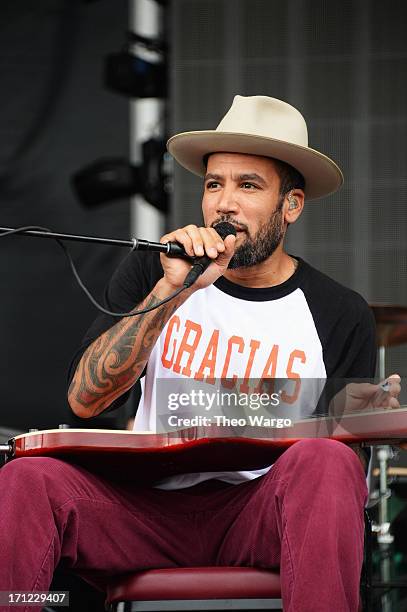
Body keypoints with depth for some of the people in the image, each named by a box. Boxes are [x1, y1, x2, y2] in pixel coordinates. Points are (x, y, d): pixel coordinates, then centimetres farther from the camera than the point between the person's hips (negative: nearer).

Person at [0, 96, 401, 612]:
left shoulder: (341, 317, 7)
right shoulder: (149, 273, 9)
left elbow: (344, 460, 8)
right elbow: (85, 399, -3)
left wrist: (354, 417, -16)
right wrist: (173, 291, -13)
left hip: (260, 512, -1)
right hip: (149, 506, 1)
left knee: (326, 461, -34)